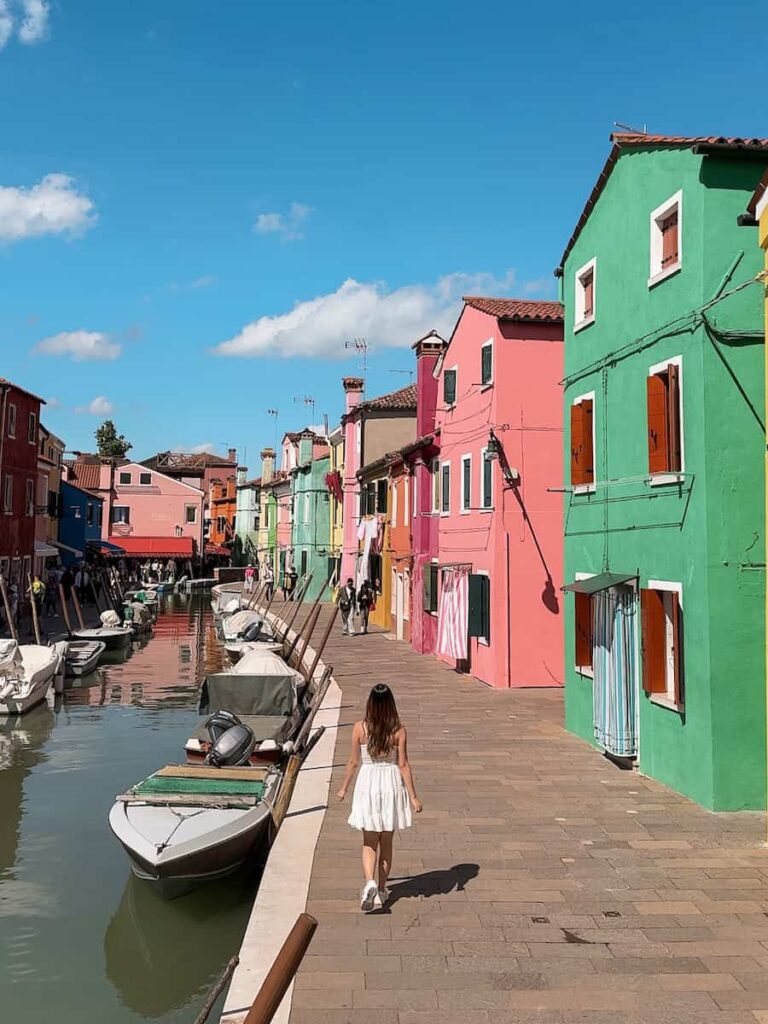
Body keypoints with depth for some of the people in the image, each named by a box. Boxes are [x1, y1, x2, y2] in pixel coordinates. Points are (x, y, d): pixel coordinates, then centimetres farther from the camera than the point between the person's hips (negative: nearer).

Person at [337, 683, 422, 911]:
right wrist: (413, 796, -1)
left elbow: (353, 762, -2)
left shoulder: (360, 728, -9)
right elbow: (403, 765, -8)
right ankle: (381, 890, 25)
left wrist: (344, 788, 12)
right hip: (391, 784, 1)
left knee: (369, 842, 9)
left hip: (367, 785, -1)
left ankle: (369, 883, -14)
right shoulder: (398, 730, -9)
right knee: (386, 842, 16)